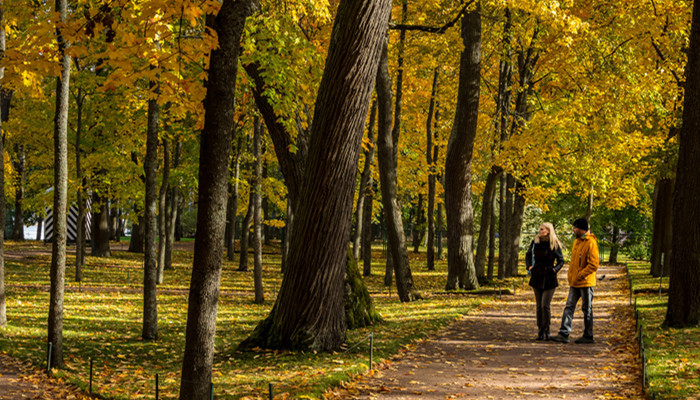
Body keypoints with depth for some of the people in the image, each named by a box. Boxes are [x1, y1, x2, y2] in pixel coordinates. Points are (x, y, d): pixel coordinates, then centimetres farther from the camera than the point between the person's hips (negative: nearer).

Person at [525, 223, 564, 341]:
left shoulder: (555, 245, -5)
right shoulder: (535, 242, 3)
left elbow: (561, 260, 5)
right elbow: (528, 255, 19)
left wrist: (555, 269, -11)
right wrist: (529, 266, 5)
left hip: (549, 279, -3)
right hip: (537, 277, 3)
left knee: (545, 305, -11)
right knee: (539, 306, 7)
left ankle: (546, 331, 2)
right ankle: (540, 331, 15)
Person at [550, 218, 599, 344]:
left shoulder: (591, 243, -15)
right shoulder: (577, 241, 13)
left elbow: (593, 265, -20)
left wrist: (580, 275, -19)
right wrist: (570, 275, 12)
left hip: (586, 282, -8)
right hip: (574, 282, 8)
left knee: (587, 309, 2)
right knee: (569, 307, 3)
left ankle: (588, 336, 12)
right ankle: (564, 334, 1)